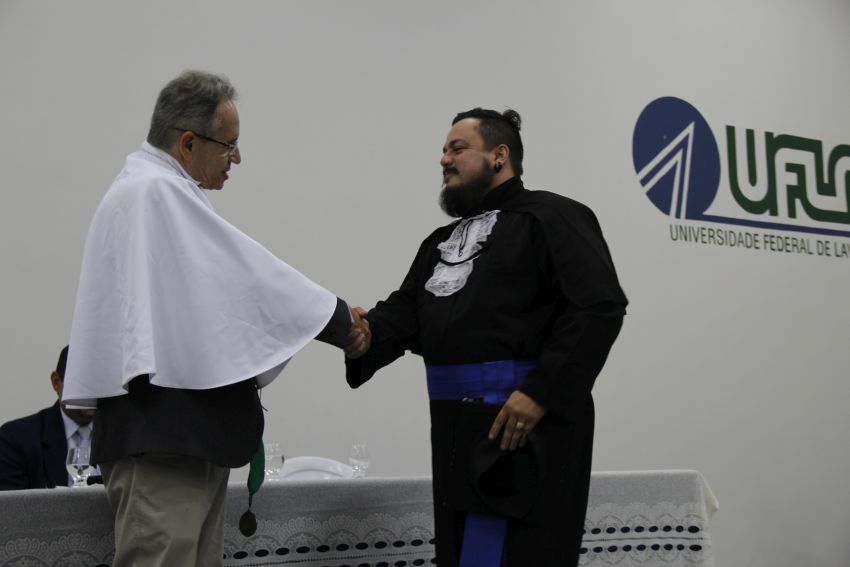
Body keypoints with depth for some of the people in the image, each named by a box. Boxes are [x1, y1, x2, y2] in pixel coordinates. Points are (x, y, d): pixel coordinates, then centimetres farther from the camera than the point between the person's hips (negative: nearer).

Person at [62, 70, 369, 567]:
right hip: (163, 431, -11)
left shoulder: (162, 193, 17)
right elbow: (248, 274, -14)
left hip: (189, 427, 11)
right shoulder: (154, 192, -14)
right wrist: (339, 320, -4)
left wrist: (332, 320, 11)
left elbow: (228, 288, 17)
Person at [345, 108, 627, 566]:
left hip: (523, 425, -8)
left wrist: (541, 392, -21)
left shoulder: (552, 217, -4)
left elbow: (600, 306, -15)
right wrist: (367, 332, -11)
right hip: (456, 429, 8)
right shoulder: (441, 241, 22)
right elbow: (406, 309, 12)